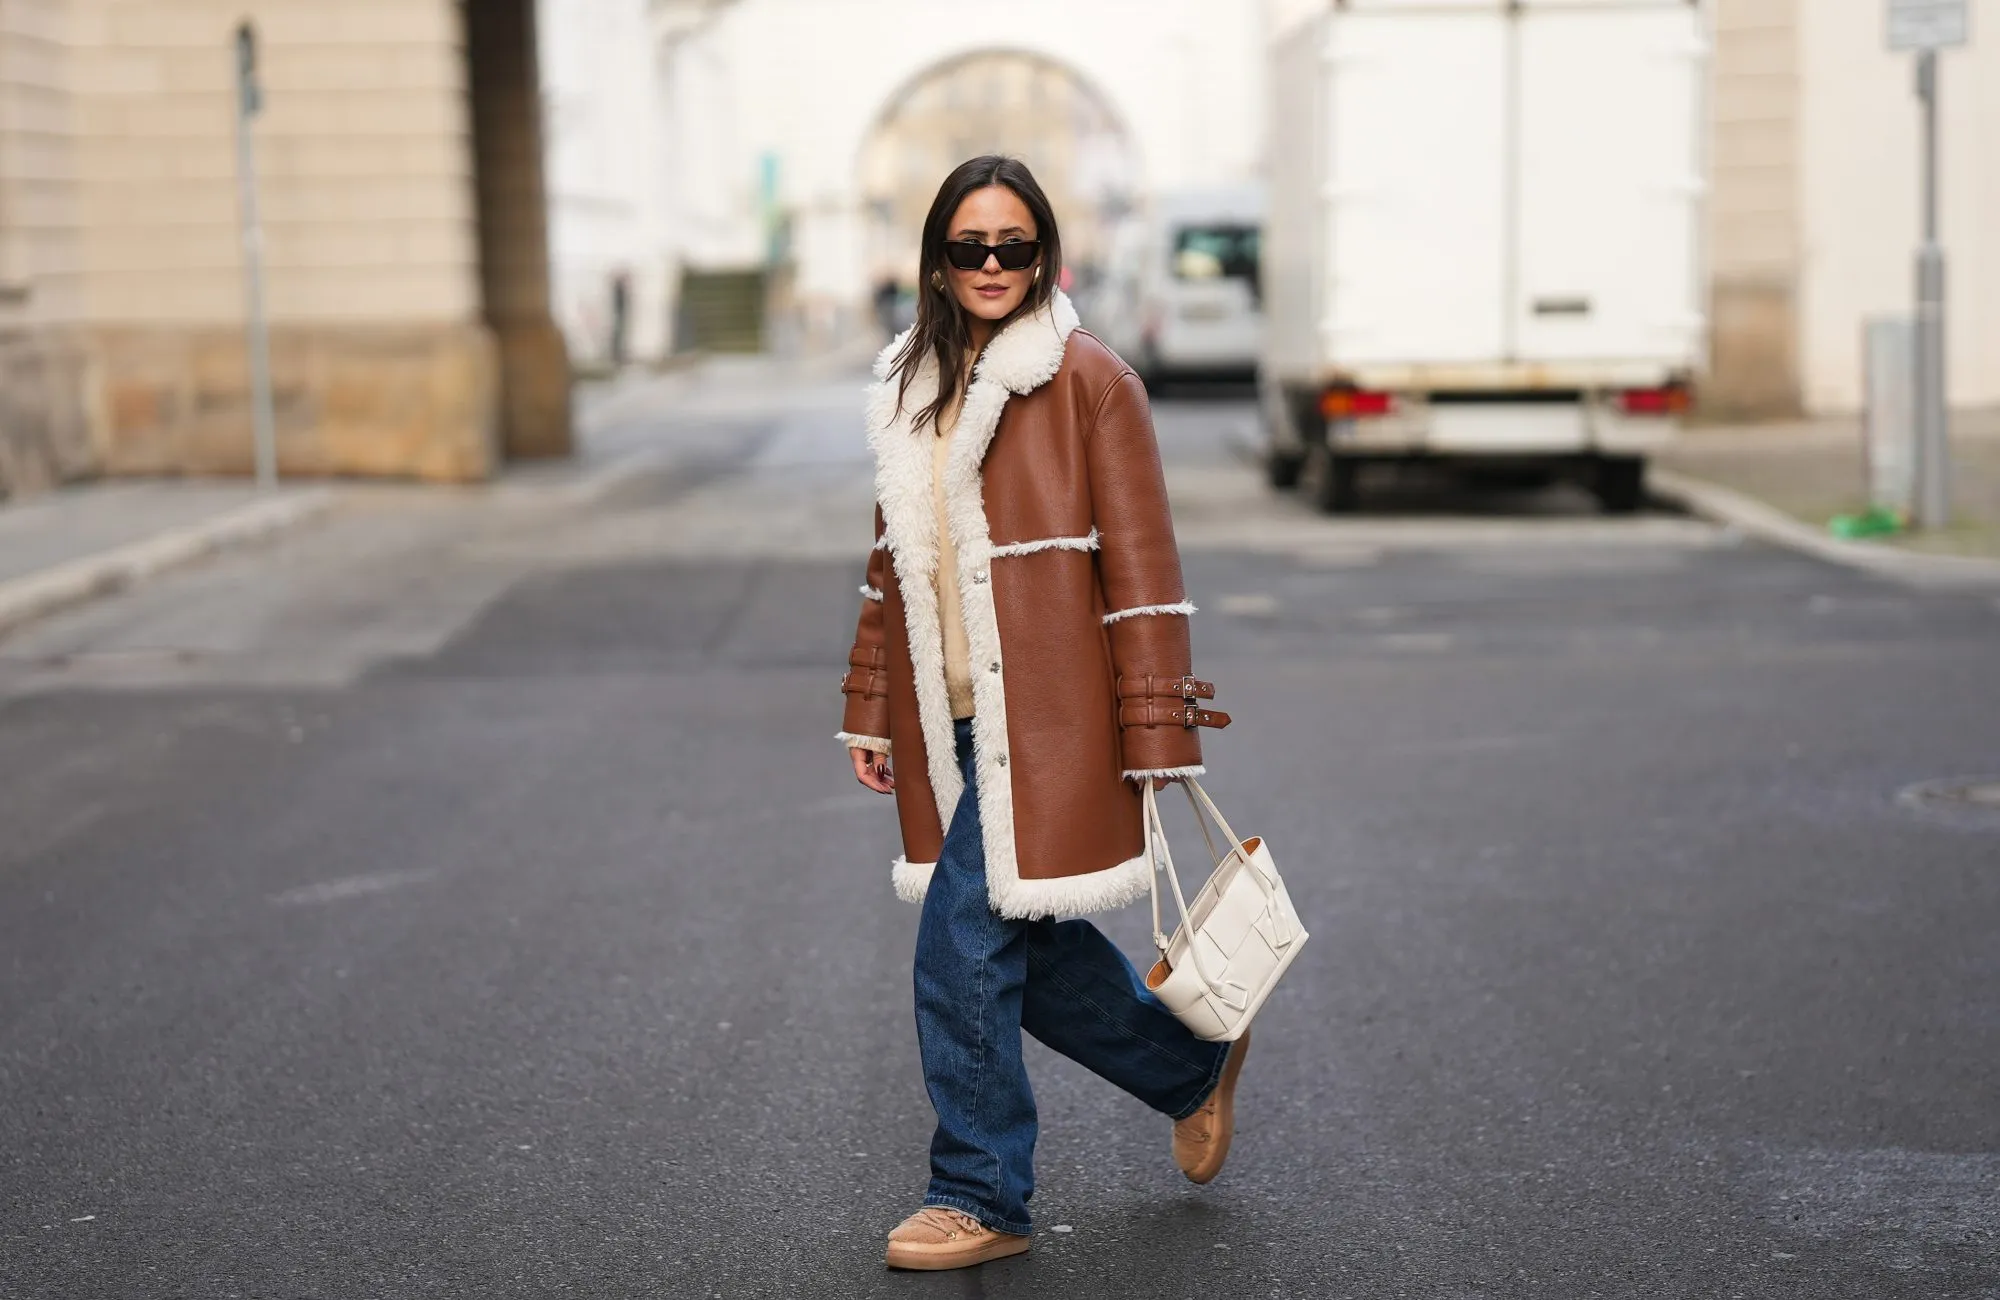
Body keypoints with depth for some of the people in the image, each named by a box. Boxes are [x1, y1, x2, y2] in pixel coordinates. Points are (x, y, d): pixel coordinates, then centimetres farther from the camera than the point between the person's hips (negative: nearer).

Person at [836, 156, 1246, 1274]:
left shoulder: (1089, 381, -7)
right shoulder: (910, 387, 13)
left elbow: (1141, 569, -9)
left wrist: (1155, 736, -11)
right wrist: (873, 717, 18)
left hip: (1044, 720, -7)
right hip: (952, 723, 7)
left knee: (965, 952, -8)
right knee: (1030, 948, 12)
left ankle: (982, 1198, 7)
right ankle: (1196, 1064, 36)